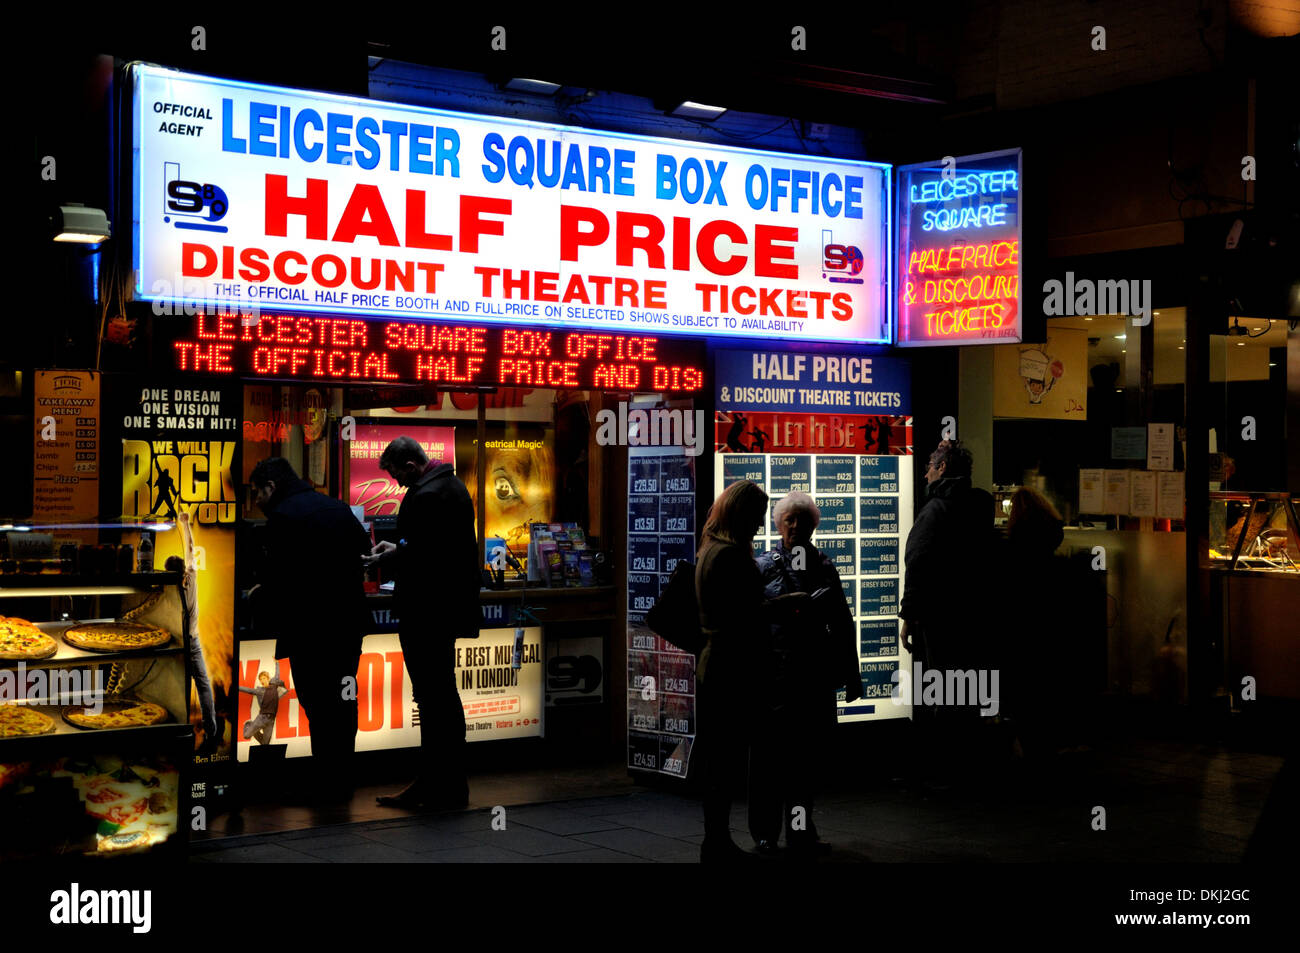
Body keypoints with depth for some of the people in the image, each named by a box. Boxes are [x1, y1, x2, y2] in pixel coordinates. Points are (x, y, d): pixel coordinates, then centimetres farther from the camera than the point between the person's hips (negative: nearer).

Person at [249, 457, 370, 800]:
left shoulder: (282, 516, -12)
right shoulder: (338, 507, 12)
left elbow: (277, 580, -15)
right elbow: (365, 552, 18)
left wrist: (257, 597, 5)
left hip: (310, 630, -7)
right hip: (350, 623, 7)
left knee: (319, 707, 0)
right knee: (343, 704, 14)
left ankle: (327, 786, 4)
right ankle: (342, 781, 21)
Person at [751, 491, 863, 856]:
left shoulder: (824, 567, 11)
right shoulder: (764, 566, 0)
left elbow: (842, 624, 13)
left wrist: (850, 675, 12)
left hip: (816, 674, 4)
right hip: (775, 672, -3)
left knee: (808, 754, 9)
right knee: (769, 754, 2)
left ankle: (800, 832, 20)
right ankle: (765, 833, 13)